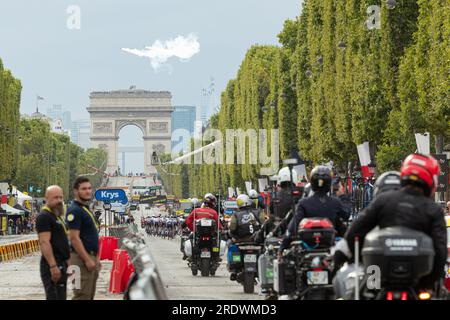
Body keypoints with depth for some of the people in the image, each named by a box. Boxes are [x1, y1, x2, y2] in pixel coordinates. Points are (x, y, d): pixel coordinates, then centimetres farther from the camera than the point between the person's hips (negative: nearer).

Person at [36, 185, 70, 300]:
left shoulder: (57, 216, 20)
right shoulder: (44, 216, -12)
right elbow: (44, 243, -21)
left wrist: (67, 262, 22)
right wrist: (53, 266, -27)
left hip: (61, 264, 10)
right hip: (53, 266, -10)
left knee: (61, 296, 13)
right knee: (55, 297, -13)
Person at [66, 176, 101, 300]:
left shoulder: (86, 209, 17)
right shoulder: (75, 210, -13)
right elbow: (74, 238, -20)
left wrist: (95, 258, 18)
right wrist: (87, 260, -22)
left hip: (91, 258, 10)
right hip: (82, 258, -10)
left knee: (89, 295, 12)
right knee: (82, 295, -11)